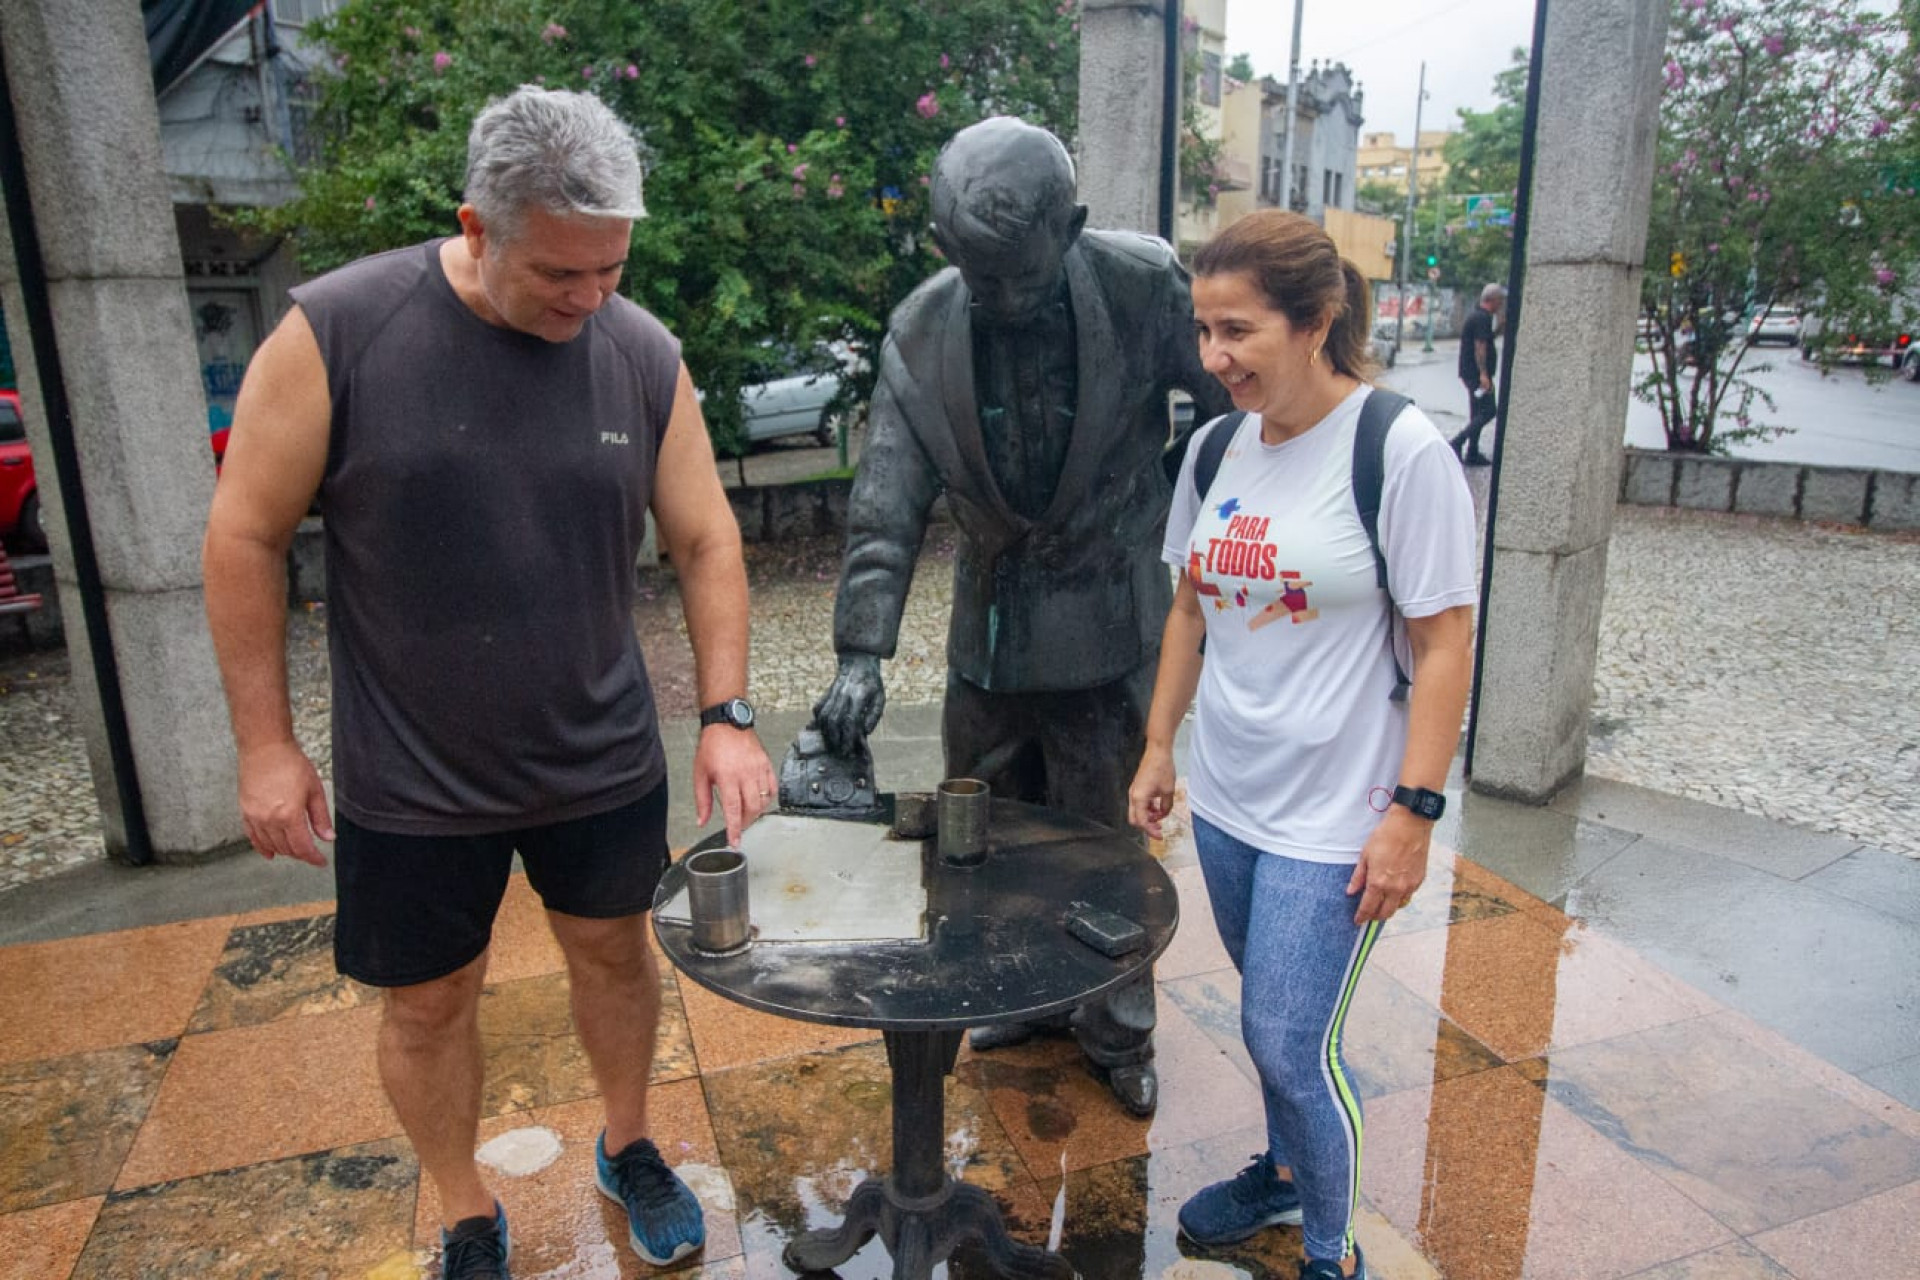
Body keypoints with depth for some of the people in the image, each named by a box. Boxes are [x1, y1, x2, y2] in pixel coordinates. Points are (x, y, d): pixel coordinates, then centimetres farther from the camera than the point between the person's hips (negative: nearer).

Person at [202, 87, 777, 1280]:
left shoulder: (644, 353, -7)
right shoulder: (336, 330, -15)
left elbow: (707, 540, -2)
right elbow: (246, 536, -8)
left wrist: (726, 713, -11)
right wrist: (267, 744, -6)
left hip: (603, 761, 2)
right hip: (412, 778, -2)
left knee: (615, 950, 19)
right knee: (431, 1001, 14)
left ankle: (629, 1147, 47)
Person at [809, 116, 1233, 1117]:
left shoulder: (1143, 287, -16)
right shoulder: (920, 333, -9)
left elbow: (1240, 408, -2)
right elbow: (884, 513, -11)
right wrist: (861, 653, -19)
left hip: (1106, 631, -3)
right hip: (988, 631, 4)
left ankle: (1117, 1030, 35)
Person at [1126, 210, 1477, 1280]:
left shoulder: (1401, 449, -15)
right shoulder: (1217, 446, 3)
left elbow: (1446, 643, -14)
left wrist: (1413, 812, -16)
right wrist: (1159, 746, 12)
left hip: (1334, 817, -6)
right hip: (1227, 797, 6)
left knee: (1291, 1040, 0)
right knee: (1273, 1015, 21)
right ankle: (1287, 1169, 47)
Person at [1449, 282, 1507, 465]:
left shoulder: (1477, 316, 17)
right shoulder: (1483, 318, -15)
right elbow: (1480, 346, -23)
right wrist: (1483, 374, -25)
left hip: (1471, 372, 11)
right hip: (1477, 373, -11)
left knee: (1478, 413, 13)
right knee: (1488, 410, -9)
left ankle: (1472, 454, 15)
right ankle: (1457, 442, -14)